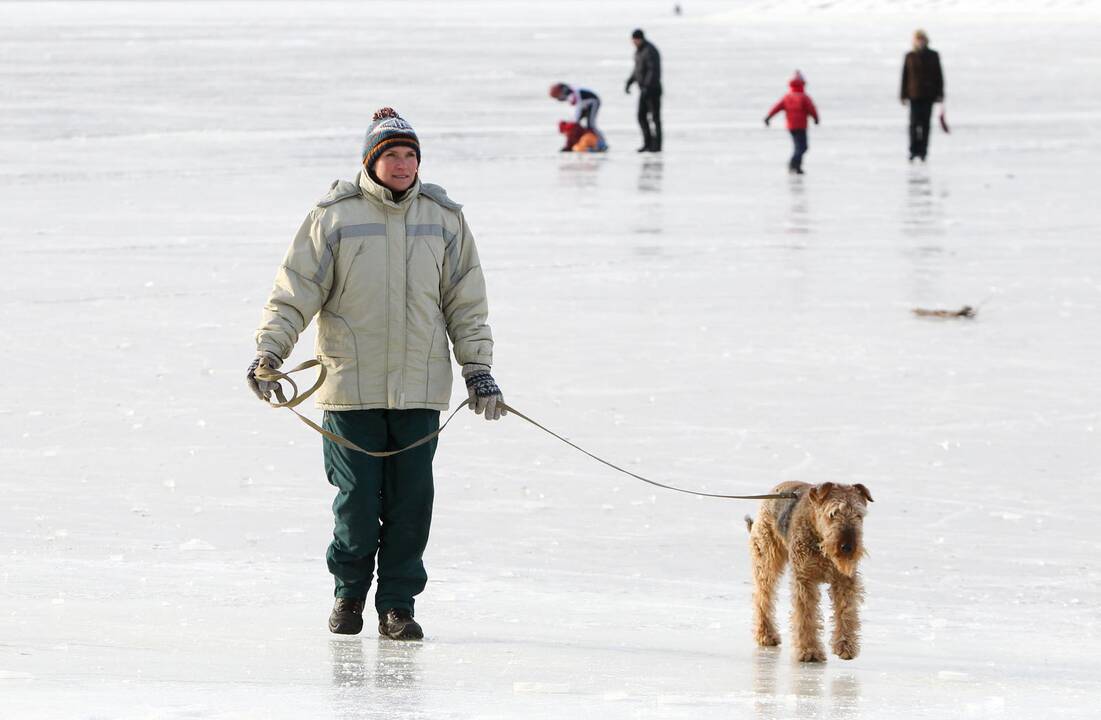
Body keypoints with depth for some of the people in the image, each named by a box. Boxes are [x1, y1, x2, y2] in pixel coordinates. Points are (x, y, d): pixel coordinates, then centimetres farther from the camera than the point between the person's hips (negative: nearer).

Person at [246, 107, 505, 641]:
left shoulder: (443, 218, 9)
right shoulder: (334, 217, 0)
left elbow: (465, 302, 13)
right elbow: (295, 291, 0)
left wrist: (477, 369, 8)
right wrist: (269, 351, -9)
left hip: (419, 389, 2)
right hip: (351, 386, -2)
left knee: (410, 502, 1)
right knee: (357, 500, -1)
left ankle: (398, 605, 12)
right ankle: (348, 592, 21)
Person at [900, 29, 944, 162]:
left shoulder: (933, 56, 4)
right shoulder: (910, 57, 3)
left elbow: (939, 75, 5)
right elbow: (904, 76, 4)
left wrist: (940, 94, 0)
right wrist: (904, 96, 0)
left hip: (929, 95, 1)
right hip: (914, 95, -1)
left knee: (926, 123, 2)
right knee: (914, 123, -9)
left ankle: (923, 151, 8)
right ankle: (913, 151, -1)